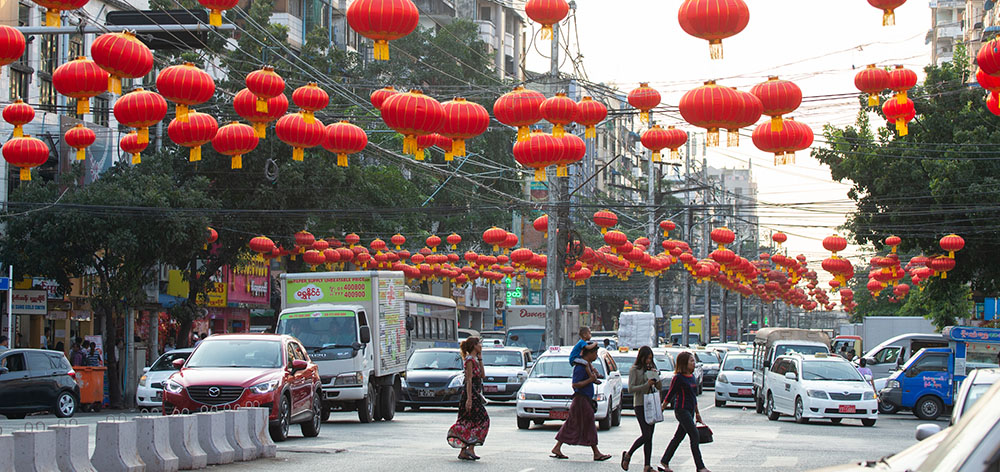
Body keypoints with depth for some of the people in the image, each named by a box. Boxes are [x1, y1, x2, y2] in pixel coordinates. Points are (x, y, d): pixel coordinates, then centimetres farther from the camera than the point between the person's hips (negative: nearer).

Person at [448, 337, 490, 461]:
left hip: (475, 394, 9)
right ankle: (470, 448, -12)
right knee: (482, 419, -10)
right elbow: (469, 380, -17)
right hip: (471, 393, -9)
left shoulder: (474, 359, 16)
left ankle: (463, 452, 6)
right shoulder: (470, 360, -12)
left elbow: (482, 375, 15)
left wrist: (480, 358, 13)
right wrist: (469, 398, -21)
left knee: (470, 422, 7)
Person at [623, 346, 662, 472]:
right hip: (640, 405, -6)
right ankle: (628, 454, 7)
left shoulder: (652, 368, 15)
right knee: (646, 435, -14)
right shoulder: (634, 370, -4)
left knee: (649, 437, 3)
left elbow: (660, 387, 13)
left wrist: (656, 377, -5)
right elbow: (631, 388, -12)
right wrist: (646, 385, -20)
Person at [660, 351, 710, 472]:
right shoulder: (678, 378, -12)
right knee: (694, 435, -11)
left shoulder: (692, 376, 12)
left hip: (690, 411, 8)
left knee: (679, 437, 11)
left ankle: (664, 462, 21)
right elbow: (670, 395, -8)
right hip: (681, 410, -8)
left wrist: (697, 413, 23)